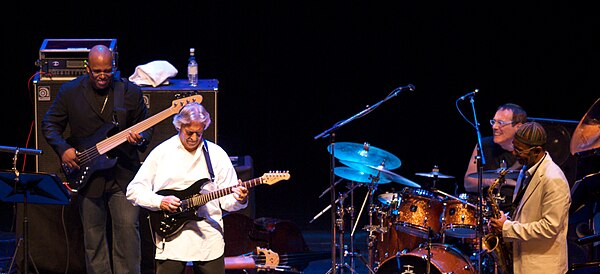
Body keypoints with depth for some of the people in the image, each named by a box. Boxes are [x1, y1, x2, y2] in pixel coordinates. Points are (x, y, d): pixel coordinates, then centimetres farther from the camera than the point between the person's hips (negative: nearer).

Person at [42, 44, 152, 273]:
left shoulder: (130, 92, 0)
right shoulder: (70, 91, -1)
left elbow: (146, 127, 6)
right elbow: (49, 124, 6)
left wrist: (140, 139, -16)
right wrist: (63, 149, -9)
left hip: (123, 173, -1)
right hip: (87, 175, 1)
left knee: (127, 230, -6)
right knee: (93, 235, 8)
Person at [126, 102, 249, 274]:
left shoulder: (217, 154, 7)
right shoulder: (161, 153, 4)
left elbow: (226, 200, 5)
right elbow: (133, 191, 4)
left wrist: (239, 200, -17)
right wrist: (160, 202, -11)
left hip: (209, 239, 1)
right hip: (171, 238, -1)